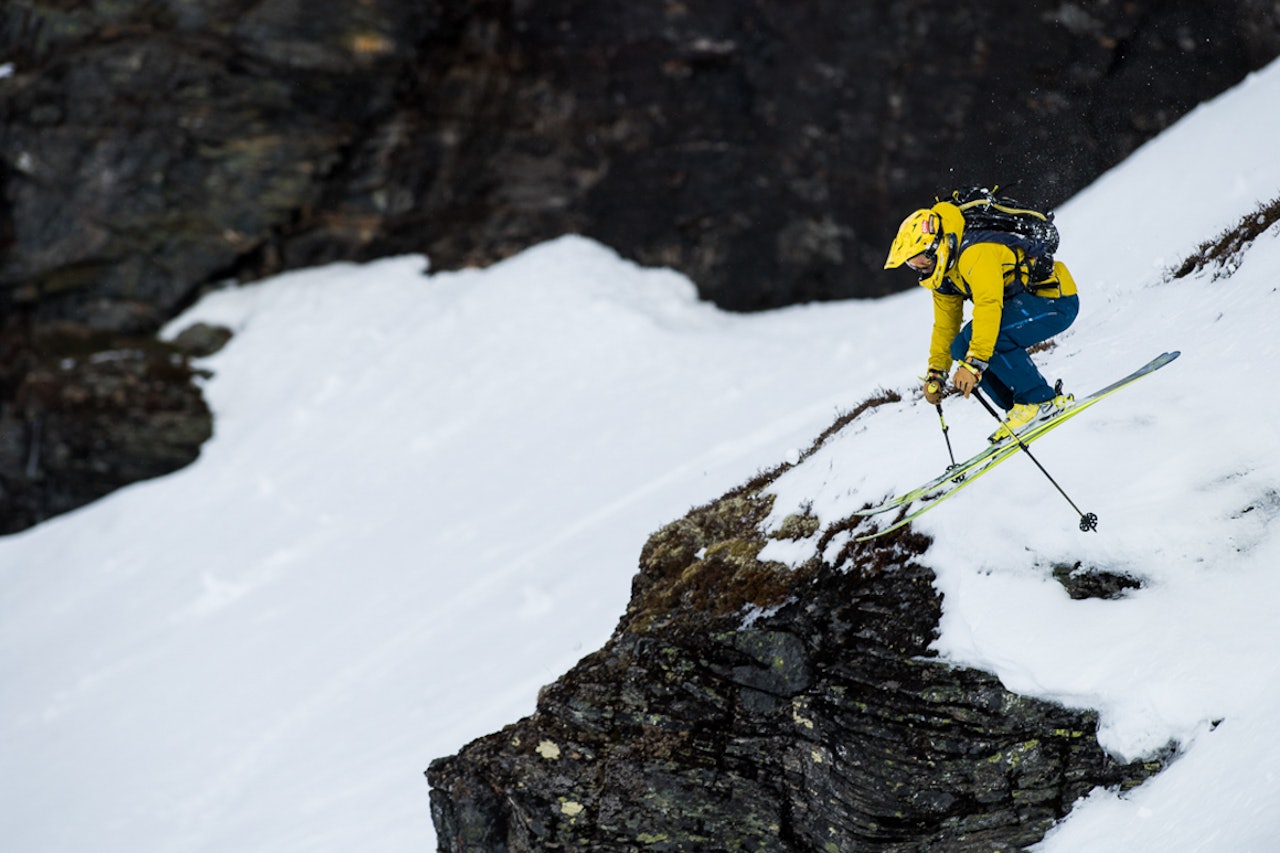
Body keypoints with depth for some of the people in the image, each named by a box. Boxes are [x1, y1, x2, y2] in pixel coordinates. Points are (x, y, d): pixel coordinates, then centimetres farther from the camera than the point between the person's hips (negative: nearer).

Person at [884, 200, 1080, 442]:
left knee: (981, 339, -28)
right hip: (1023, 304, 10)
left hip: (1056, 298, -10)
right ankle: (1017, 405, 3)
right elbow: (944, 326, 15)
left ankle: (1041, 400, -18)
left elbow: (989, 306, -35)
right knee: (962, 347, -3)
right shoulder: (943, 272, 6)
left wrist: (974, 364, -39)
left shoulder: (975, 253, -25)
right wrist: (936, 374, 11)